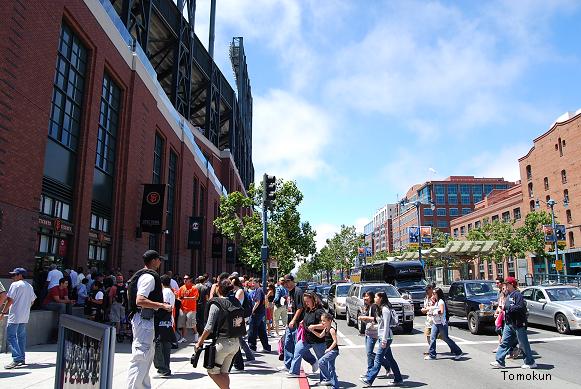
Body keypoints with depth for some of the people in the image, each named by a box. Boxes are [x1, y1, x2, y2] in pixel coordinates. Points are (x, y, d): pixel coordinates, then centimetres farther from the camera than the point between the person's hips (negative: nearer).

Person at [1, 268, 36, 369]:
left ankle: (17, 359, -16)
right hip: (25, 316, 8)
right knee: (21, 336, 14)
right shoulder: (29, 286, 15)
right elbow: (32, 301, 17)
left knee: (11, 336, -6)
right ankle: (22, 358, 16)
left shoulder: (15, 285, -8)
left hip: (15, 316, -8)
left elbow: (10, 300, -14)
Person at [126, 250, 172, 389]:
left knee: (147, 355, 19)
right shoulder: (149, 277, -17)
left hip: (144, 319, 11)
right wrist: (162, 305, -24)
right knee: (140, 358, -8)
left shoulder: (142, 275, 15)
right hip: (144, 320, -11)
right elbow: (140, 300, -27)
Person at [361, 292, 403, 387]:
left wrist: (384, 340, -19)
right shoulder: (381, 309, 14)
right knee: (389, 358, 14)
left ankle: (369, 380, -4)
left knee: (378, 359, -6)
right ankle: (398, 379, 21)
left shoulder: (385, 309, -16)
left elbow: (386, 326, -19)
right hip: (383, 337, 10)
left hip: (385, 337, -10)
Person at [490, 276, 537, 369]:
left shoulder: (517, 294, -15)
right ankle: (499, 361, 11)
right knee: (504, 342, 8)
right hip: (509, 323, 9)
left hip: (518, 324, -9)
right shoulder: (509, 295, 14)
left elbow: (520, 307, -25)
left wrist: (507, 307, -23)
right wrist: (503, 307, 8)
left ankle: (530, 363, 15)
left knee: (523, 344, 2)